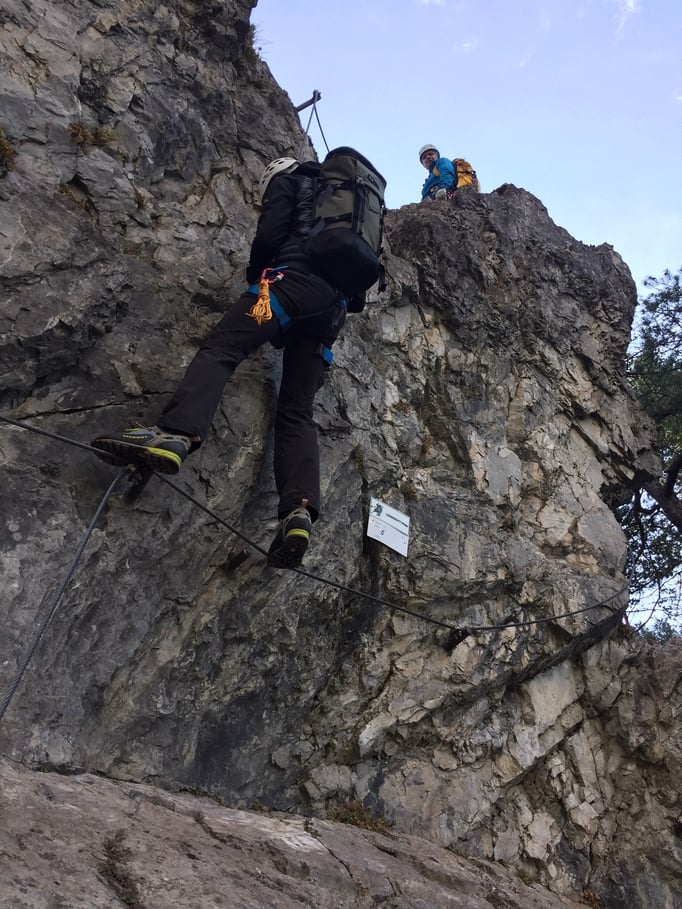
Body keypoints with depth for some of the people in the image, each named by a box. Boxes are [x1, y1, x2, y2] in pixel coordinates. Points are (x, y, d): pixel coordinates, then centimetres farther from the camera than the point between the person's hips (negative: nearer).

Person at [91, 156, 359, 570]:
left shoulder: (290, 178, 19)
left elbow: (269, 234, 3)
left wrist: (256, 279, 16)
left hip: (296, 279, -6)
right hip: (334, 304, 7)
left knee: (220, 348, -21)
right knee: (297, 412, -4)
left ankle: (175, 434, -49)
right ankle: (299, 511, -25)